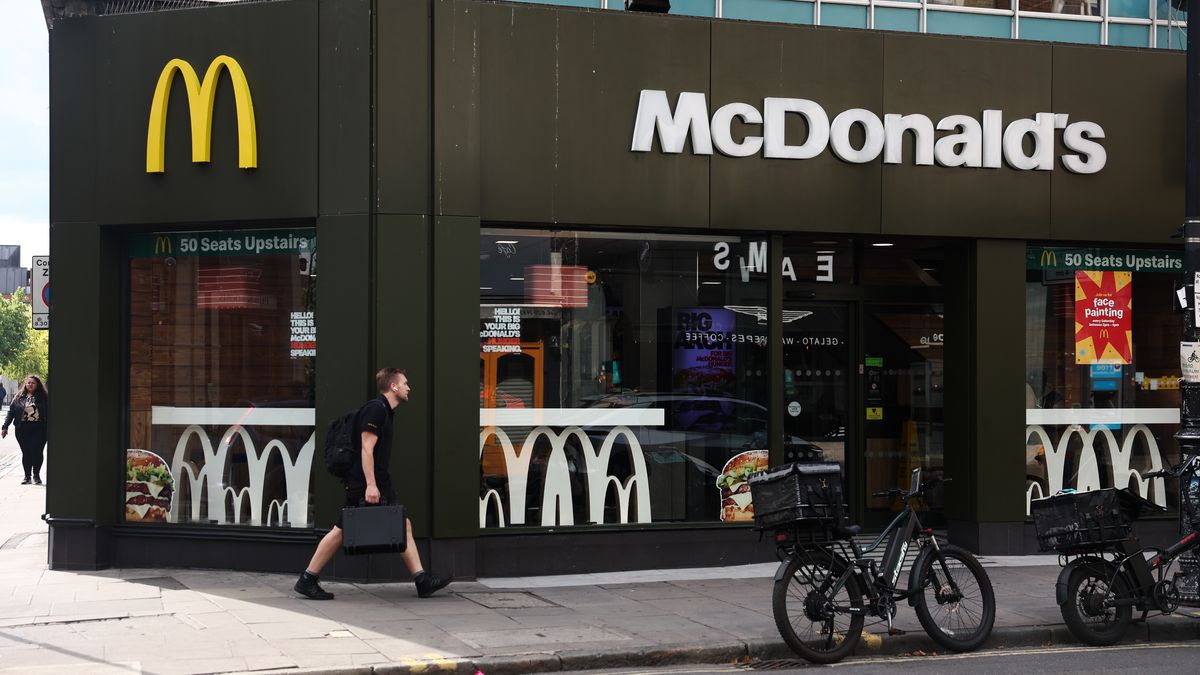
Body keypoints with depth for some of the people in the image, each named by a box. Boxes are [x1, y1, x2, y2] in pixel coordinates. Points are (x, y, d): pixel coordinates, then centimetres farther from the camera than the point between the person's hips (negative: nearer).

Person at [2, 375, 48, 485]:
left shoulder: (44, 397, 4)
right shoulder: (19, 398, 9)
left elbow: (48, 413, 1)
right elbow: (11, 412, 10)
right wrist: (5, 427, 4)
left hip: (38, 429, -2)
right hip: (23, 430, 2)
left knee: (36, 451, -5)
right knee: (26, 453, 5)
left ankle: (36, 475, 8)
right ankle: (27, 476, 13)